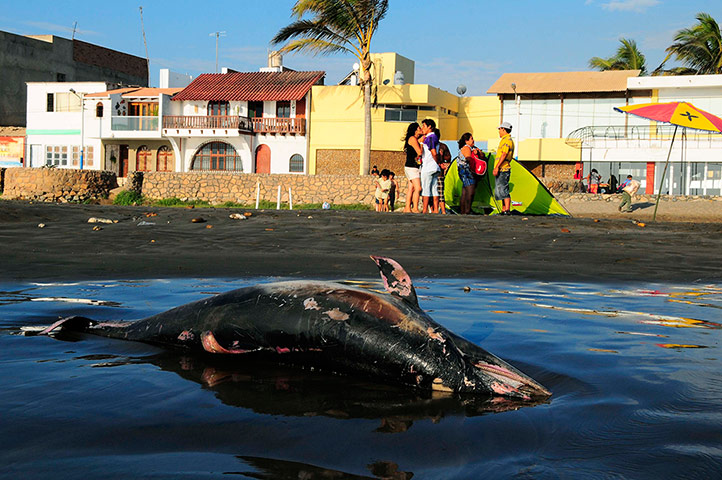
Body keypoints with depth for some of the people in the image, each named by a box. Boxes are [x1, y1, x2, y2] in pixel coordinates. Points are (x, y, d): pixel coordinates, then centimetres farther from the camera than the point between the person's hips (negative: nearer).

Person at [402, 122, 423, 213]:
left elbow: (419, 153, 17)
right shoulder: (412, 138, -10)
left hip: (414, 167, 10)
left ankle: (407, 208, 8)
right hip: (412, 167, -10)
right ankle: (415, 208, -14)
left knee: (411, 188, 7)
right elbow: (420, 152, -16)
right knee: (418, 188, -14)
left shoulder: (416, 139, 19)